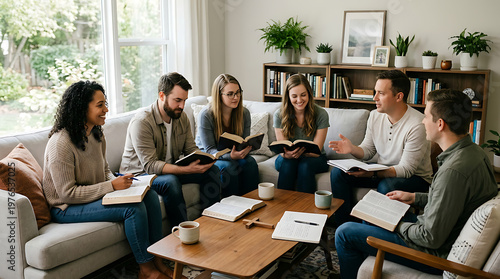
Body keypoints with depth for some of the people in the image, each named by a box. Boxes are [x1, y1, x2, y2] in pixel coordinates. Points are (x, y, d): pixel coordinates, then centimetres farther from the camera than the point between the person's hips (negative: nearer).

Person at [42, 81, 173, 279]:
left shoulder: (96, 134, 3)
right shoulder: (60, 143, -24)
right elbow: (68, 193, -23)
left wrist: (118, 181, -7)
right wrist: (112, 186, -25)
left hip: (95, 195, 9)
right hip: (67, 208, -8)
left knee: (150, 196, -10)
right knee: (134, 208, -26)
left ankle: (155, 260, -3)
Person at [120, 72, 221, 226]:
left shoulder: (181, 117, 0)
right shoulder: (141, 121, -24)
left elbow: (191, 149, 4)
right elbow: (150, 165, -29)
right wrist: (186, 169, -40)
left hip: (171, 169, 7)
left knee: (212, 170, -8)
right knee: (170, 182, -37)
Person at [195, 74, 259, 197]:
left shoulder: (244, 113, -7)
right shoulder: (206, 115, -21)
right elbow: (210, 150, -20)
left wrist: (245, 150, -28)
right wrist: (230, 156, -40)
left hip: (234, 153, 4)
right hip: (207, 155, -4)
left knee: (250, 162, -25)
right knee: (229, 167, -33)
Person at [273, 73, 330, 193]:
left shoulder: (321, 114, -14)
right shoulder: (279, 115, -10)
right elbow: (282, 150, -10)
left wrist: (301, 152, -36)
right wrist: (288, 154, -35)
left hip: (313, 158, -1)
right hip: (288, 158, 1)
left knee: (305, 165, -33)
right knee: (287, 164, -32)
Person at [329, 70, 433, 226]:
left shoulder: (417, 125, -24)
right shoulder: (375, 115, -2)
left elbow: (406, 169, -25)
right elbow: (368, 151, 7)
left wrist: (373, 173, -38)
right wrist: (352, 149, -17)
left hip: (415, 177, -6)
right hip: (382, 172, 7)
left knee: (386, 186, -38)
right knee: (338, 172, -8)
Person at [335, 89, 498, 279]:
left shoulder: (453, 170, -33)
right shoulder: (474, 152, -1)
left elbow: (432, 238, -29)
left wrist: (398, 226, -11)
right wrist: (415, 198, 14)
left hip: (437, 252, -10)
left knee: (344, 233, -4)